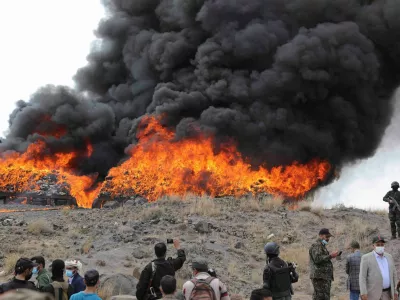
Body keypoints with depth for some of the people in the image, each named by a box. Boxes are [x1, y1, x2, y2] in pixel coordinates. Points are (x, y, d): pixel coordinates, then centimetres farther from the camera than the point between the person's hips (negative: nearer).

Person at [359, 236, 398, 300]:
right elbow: (362, 277, -11)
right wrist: (363, 293, -19)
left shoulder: (389, 257, 9)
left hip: (386, 293, 5)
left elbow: (393, 274, 14)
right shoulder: (366, 258, -7)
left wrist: (395, 292, 9)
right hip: (372, 293, -5)